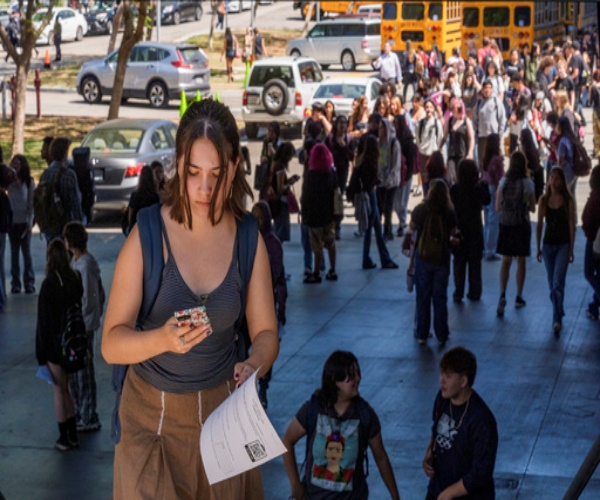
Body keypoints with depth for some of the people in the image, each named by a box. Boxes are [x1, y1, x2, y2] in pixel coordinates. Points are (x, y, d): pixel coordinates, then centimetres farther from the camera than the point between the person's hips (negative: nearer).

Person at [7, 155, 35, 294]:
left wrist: (30, 222, -7)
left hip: (25, 221, -1)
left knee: (26, 252, 2)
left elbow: (32, 203, -1)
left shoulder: (29, 182, -1)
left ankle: (29, 283, 7)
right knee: (14, 253, 5)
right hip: (12, 221, 1)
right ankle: (15, 284, 8)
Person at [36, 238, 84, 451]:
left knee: (59, 389, 6)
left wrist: (41, 353, -7)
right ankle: (73, 435, 24)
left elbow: (43, 321, -14)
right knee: (68, 388, 17)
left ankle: (64, 438, 13)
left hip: (55, 344, -5)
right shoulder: (75, 280, -5)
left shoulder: (49, 284, -19)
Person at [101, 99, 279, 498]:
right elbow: (111, 345, -18)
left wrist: (255, 365, -23)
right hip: (152, 412, -2)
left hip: (222, 406, 3)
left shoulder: (248, 240, -7)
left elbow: (266, 333, -1)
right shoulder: (147, 236, -16)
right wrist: (163, 339, -37)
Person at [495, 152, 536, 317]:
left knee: (506, 261, 8)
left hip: (505, 225, 1)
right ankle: (519, 297, 18)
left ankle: (502, 295, -10)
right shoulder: (528, 183, -10)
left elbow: (497, 207, -1)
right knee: (521, 261, 11)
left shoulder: (503, 182, -4)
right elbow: (532, 208, -4)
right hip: (522, 225, -1)